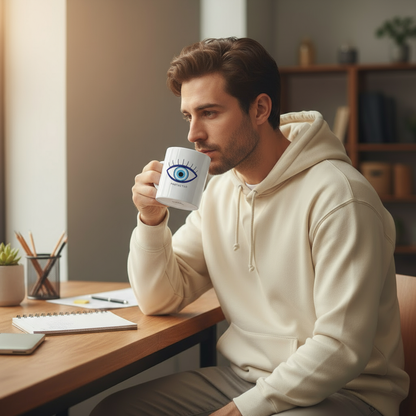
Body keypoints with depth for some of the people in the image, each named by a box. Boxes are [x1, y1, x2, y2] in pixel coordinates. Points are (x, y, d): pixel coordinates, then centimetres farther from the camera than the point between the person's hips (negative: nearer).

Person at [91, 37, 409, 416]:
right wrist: (152, 220, -6)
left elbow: (341, 349, -22)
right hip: (244, 378, 7)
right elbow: (161, 300, 10)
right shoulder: (219, 190, 7)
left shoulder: (337, 197, -19)